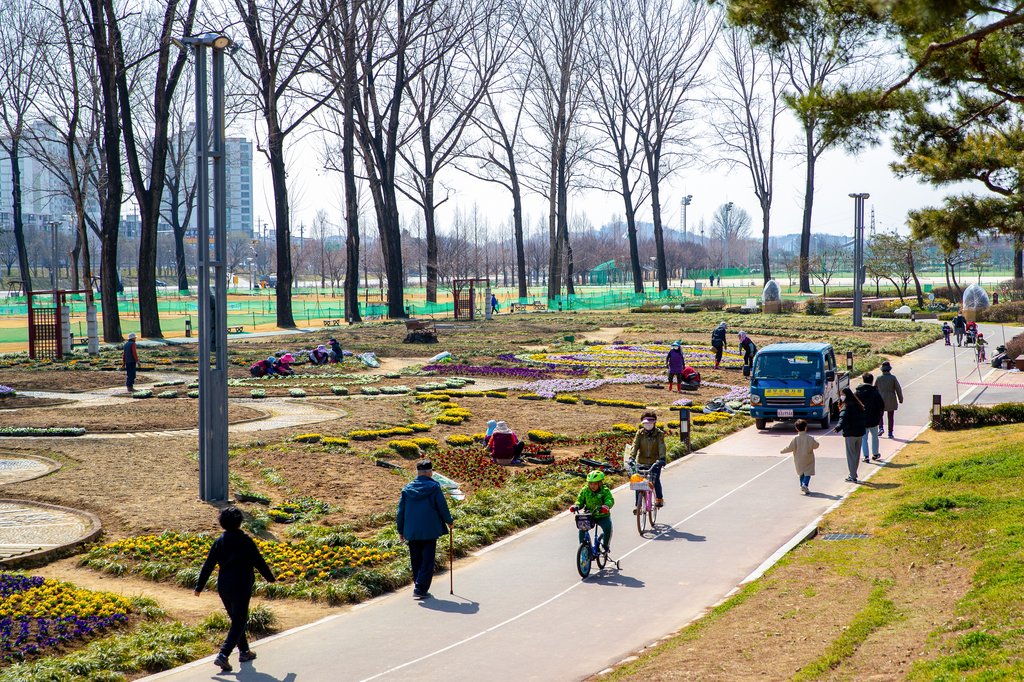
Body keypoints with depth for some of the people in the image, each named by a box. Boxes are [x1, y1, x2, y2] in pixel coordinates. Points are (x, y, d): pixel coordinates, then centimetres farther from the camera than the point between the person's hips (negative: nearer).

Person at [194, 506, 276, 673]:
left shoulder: (219, 542, 0)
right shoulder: (245, 541, -12)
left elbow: (208, 565, 2)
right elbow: (259, 562, -5)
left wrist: (199, 586, 9)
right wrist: (270, 577, 11)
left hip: (223, 588, 5)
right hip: (241, 589, -5)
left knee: (236, 620, 21)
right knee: (238, 623, 0)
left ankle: (244, 651, 32)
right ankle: (223, 655, -14)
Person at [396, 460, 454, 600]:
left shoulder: (407, 489, 5)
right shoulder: (434, 487, -7)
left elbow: (401, 511, 8)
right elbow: (442, 507, -4)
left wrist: (401, 531, 17)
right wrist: (450, 522, 13)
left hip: (411, 533, 4)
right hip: (430, 531, -4)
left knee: (416, 561, 15)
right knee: (427, 561, -1)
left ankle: (419, 587, 20)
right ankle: (420, 590, -10)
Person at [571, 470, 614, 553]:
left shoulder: (605, 490, -11)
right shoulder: (584, 490, -2)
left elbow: (610, 500, -24)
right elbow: (580, 500, 0)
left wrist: (605, 506, -47)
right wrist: (576, 506, -24)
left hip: (603, 516, -2)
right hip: (589, 515, 2)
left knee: (608, 527, -28)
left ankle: (606, 545, -3)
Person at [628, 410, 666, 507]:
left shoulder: (659, 434, -4)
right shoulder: (640, 433, 0)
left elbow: (661, 447, -15)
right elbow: (635, 446, -10)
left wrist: (662, 458, -32)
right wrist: (631, 458, -25)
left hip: (655, 462, -2)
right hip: (641, 462, 2)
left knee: (656, 480, -14)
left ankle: (659, 499, 12)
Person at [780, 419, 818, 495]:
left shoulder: (795, 438, -12)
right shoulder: (810, 438, -13)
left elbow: (790, 448, -10)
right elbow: (815, 445, -4)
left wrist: (783, 451, 5)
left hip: (799, 460, 2)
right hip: (808, 459, -2)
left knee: (801, 473, 20)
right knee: (807, 473, -1)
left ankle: (802, 485, 21)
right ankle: (805, 484, -21)